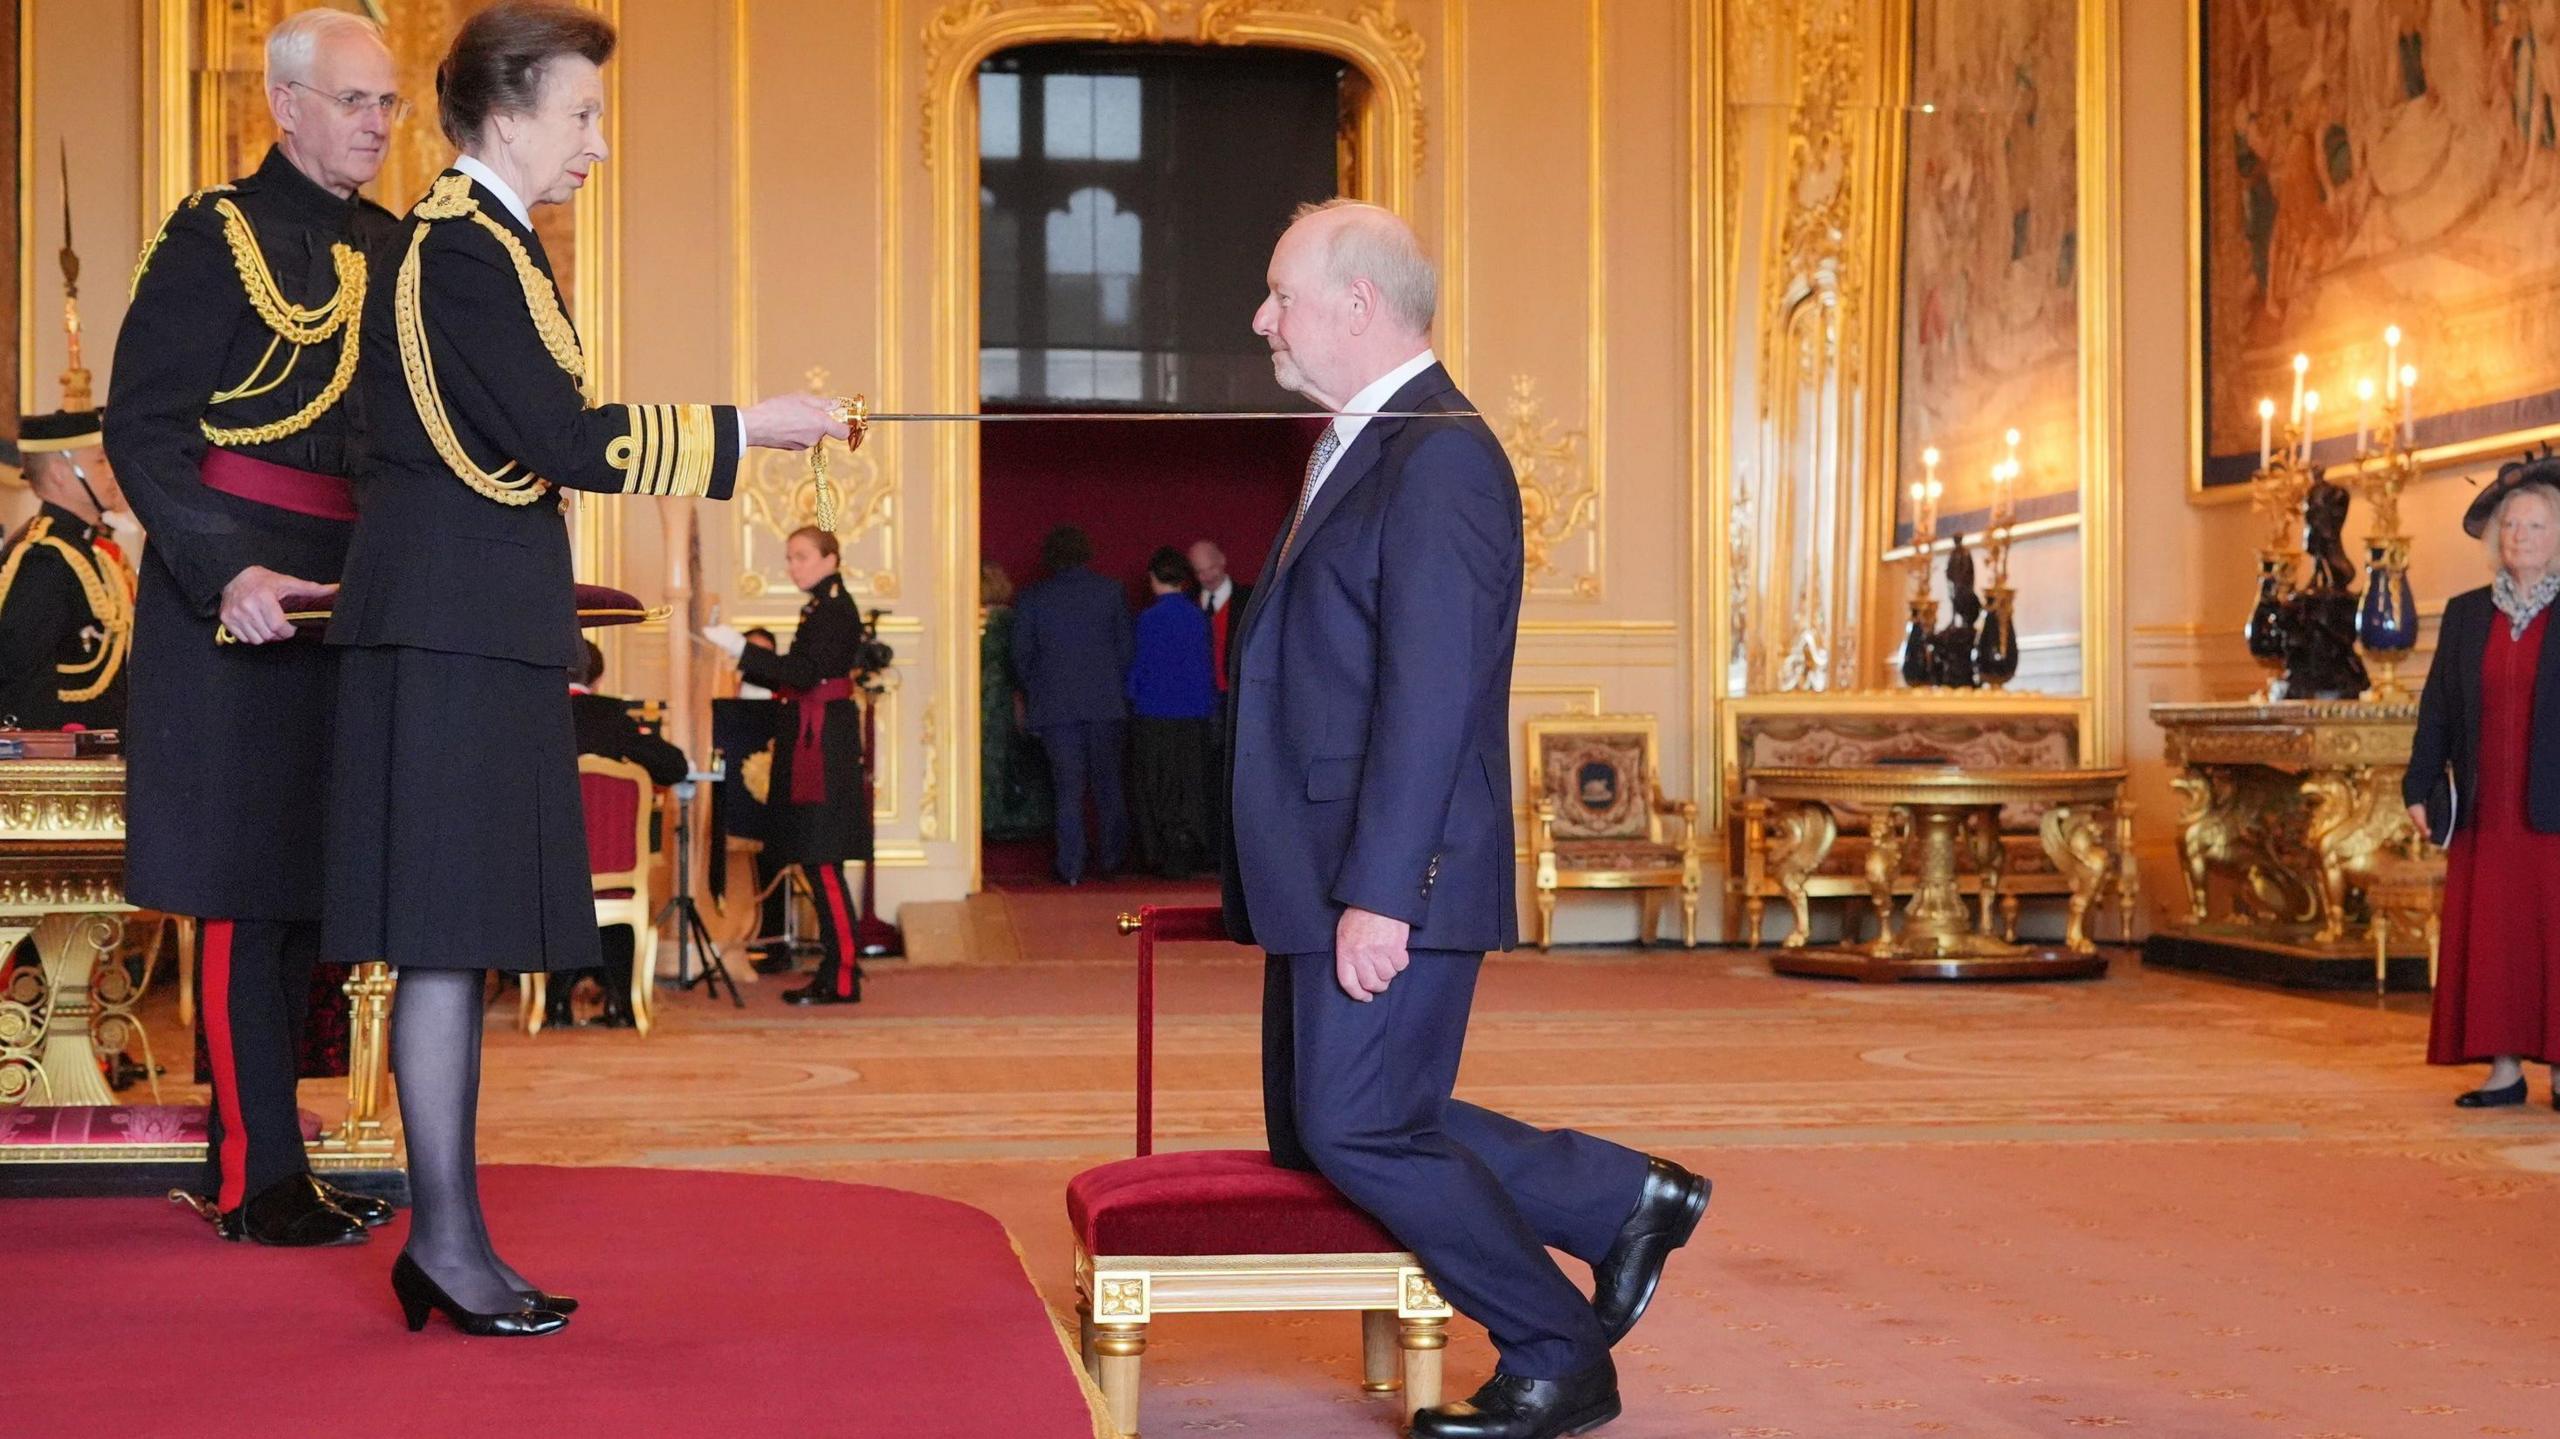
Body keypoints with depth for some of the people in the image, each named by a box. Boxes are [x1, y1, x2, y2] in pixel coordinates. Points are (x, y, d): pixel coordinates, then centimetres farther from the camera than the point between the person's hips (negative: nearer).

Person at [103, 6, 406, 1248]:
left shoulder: (392, 249, 14)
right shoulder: (217, 237, -5)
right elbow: (141, 427, -10)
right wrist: (228, 576, -21)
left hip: (354, 588, 7)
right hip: (244, 589, -7)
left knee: (304, 879, 11)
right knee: (249, 885, -3)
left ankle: (255, 1155, 21)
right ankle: (259, 1178, 3)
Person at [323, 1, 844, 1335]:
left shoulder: (481, 238, 19)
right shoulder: (458, 247, -13)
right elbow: (571, 440, -18)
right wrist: (745, 425, -13)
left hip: (480, 624, 10)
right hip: (452, 626, -10)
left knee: (463, 938, 10)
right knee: (448, 936, -6)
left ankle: (448, 1236, 15)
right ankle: (447, 1239, -1)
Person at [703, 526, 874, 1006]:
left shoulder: (836, 609, -11)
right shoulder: (820, 608, 18)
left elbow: (805, 673, -21)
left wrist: (742, 649, -24)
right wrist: (745, 657, 12)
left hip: (824, 745, -10)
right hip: (811, 742, 10)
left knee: (821, 861, -10)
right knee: (817, 863, 11)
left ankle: (842, 979, -7)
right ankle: (836, 969, 15)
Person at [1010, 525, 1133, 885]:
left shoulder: (1031, 599, 0)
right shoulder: (1111, 592, 2)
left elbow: (1022, 657, 2)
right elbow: (1126, 649, 4)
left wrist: (1035, 695, 16)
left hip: (1055, 707, -1)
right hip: (1106, 706, 1)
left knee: (1067, 788, 1)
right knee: (1108, 785, 12)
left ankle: (1071, 867, -2)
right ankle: (1111, 857, 18)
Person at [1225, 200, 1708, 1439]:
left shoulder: (1440, 458, -15)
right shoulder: (1356, 450, 17)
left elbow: (1429, 697, -22)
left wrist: (1378, 895, -24)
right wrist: (1324, 887, 18)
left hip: (1392, 878, -10)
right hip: (1328, 875, 10)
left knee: (1357, 1131, -5)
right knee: (1315, 1131, 13)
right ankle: (1626, 1201, 22)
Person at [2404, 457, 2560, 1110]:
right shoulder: (2465, 614, 11)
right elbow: (2438, 707, 11)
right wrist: (2421, 785, 4)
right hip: (2484, 813, 3)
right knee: (2488, 938, 3)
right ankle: (2504, 1068, 9)